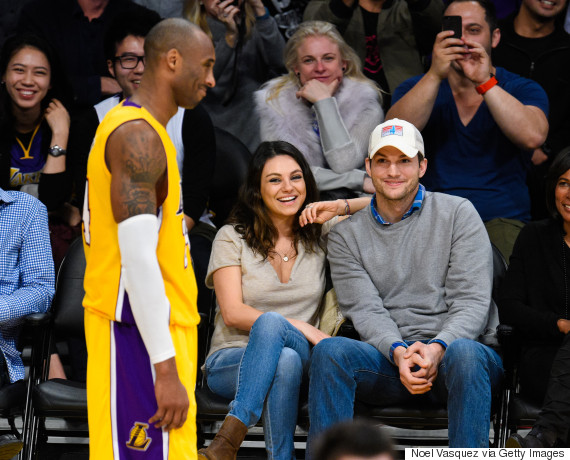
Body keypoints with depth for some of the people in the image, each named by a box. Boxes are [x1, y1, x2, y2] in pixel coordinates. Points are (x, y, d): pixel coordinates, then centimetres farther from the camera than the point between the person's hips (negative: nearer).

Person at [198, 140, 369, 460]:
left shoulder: (321, 233, 13)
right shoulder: (232, 238, 6)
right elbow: (233, 313, -4)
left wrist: (339, 206, -1)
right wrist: (302, 328, -15)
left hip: (303, 357, 1)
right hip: (230, 362, -1)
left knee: (271, 323, -36)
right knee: (286, 360, -38)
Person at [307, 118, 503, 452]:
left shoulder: (458, 213, 8)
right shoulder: (346, 236, 14)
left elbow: (472, 302, -1)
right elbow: (366, 310, 1)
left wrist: (438, 347, -21)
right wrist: (399, 352, -21)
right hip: (388, 358, 2)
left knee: (463, 353, -38)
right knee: (329, 350, -28)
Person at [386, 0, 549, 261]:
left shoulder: (523, 90, 9)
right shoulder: (416, 89, 14)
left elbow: (533, 137, -14)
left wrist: (484, 82, -18)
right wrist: (435, 75, -18)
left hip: (501, 221, -1)